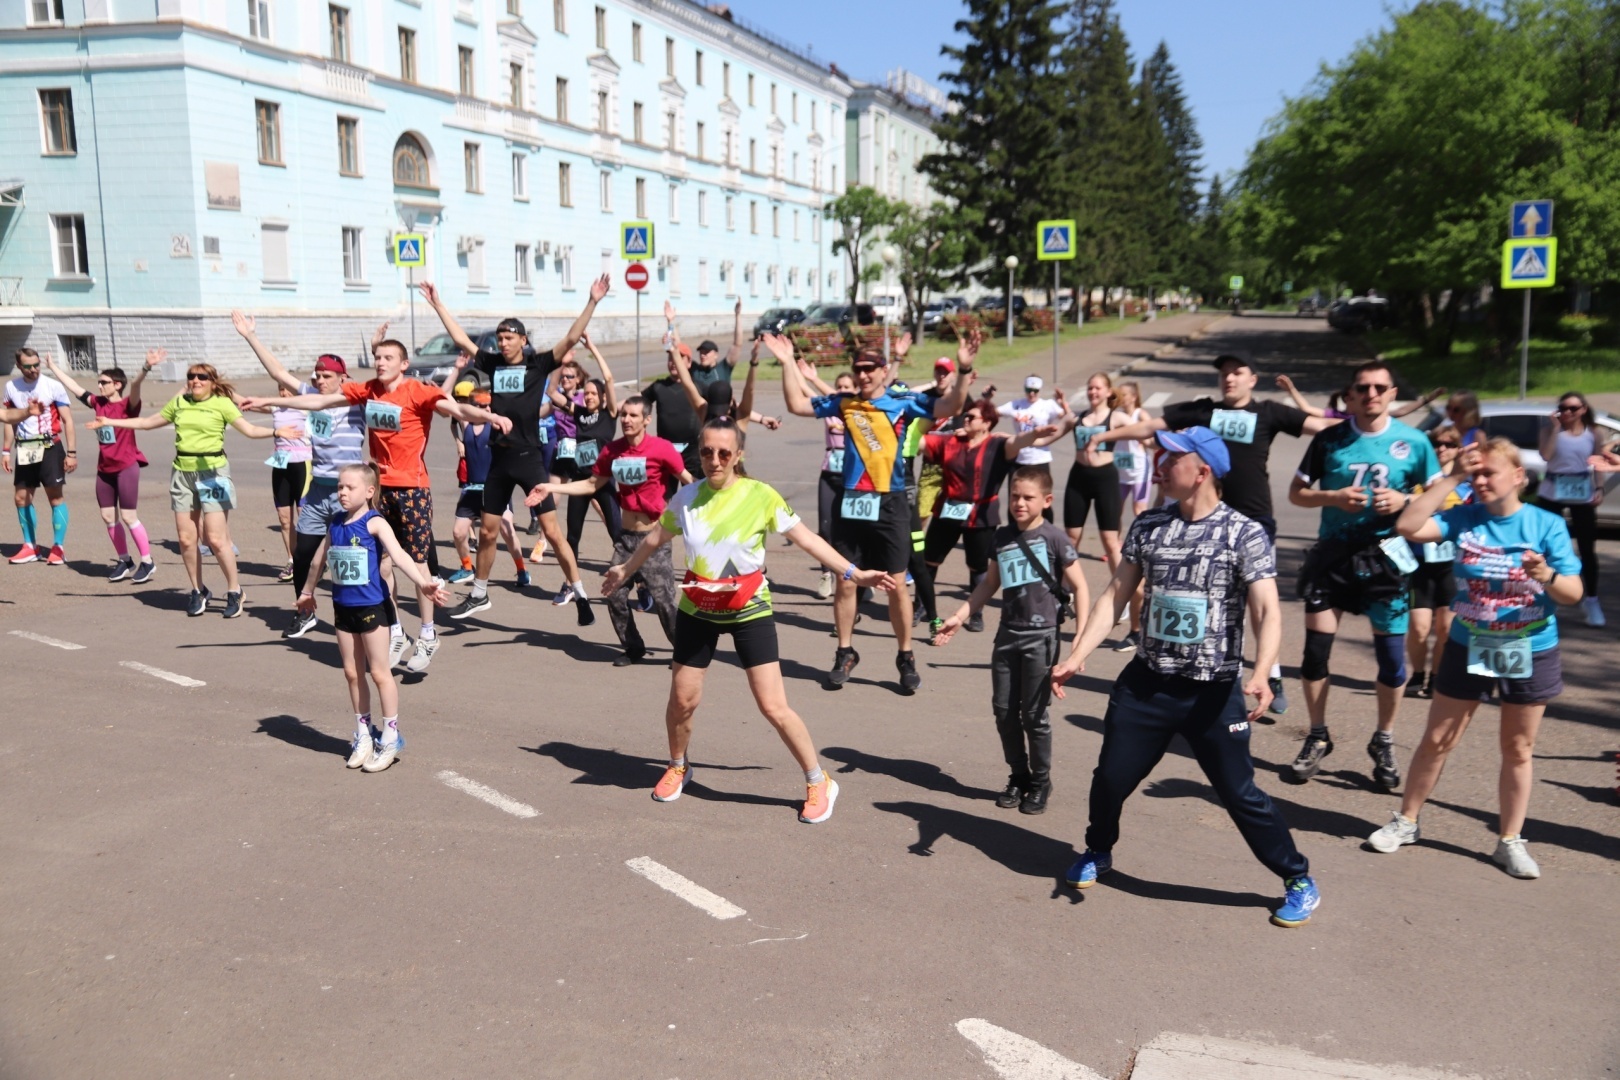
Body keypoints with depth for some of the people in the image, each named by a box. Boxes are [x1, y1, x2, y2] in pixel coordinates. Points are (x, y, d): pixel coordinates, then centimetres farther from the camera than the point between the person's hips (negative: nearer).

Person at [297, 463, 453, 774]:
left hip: (372, 607, -6)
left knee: (379, 672, 2)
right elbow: (321, 557, 22)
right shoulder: (335, 523, 7)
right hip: (343, 607, 6)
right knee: (352, 673, 12)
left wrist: (425, 583, -38)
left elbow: (399, 556, -24)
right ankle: (363, 735, 24)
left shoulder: (374, 523, -12)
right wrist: (307, 591, 33)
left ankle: (390, 737, 12)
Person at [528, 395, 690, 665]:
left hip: (654, 536, -5)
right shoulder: (612, 450, 2)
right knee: (615, 595, 4)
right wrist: (551, 488, 7)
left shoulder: (661, 449, -14)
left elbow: (689, 481, -9)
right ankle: (633, 648, 23)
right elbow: (592, 484, 11)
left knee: (663, 599, -9)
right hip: (625, 535, 6)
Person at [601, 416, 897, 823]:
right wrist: (625, 569, 28)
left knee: (774, 707, -7)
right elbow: (656, 538, 14)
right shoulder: (686, 496, -5)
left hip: (749, 609, -3)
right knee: (682, 699, 10)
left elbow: (805, 537, -9)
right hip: (697, 609, 3)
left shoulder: (760, 495, -15)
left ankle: (819, 783, 11)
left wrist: (854, 573, -14)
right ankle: (677, 768, 39)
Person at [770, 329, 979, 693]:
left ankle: (906, 658, 17)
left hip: (890, 506, -2)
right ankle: (845, 653, 22)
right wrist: (787, 362, 5)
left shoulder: (903, 404, -1)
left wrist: (964, 370, -22)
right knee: (845, 583, 7)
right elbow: (797, 404, 10)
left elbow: (950, 407, -10)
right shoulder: (843, 404, 7)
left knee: (896, 586, 4)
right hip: (850, 505, 2)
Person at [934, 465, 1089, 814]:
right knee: (1004, 710, 8)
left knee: (1034, 714, 1)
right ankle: (1018, 776, 24)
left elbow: (1079, 588, -6)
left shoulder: (1053, 538, -8)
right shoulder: (1001, 537, 6)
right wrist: (960, 618, 12)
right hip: (1008, 633, 5)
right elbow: (990, 583, 18)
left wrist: (1081, 638, -13)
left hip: (1042, 636, -5)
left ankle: (1041, 782, 18)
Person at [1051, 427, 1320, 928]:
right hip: (1146, 682, 4)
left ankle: (1299, 881, 21)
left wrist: (1260, 675, -34)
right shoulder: (1148, 526, 2)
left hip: (1214, 691, -4)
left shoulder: (1244, 534, -11)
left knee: (1240, 793, 0)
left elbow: (1267, 611, -18)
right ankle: (1097, 853, 39)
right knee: (1110, 778, 11)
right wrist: (1076, 657, -4)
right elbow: (1114, 596, 5)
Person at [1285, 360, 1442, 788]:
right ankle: (1317, 738, 21)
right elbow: (1297, 492, 5)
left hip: (1385, 557, 0)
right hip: (1332, 554, 1)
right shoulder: (1329, 439, 0)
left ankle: (1384, 744, 23)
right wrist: (1333, 498, -15)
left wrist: (1404, 501, -14)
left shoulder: (1413, 442, -1)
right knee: (1315, 650, 2)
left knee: (1392, 656, 2)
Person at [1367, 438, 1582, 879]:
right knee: (1437, 741, 9)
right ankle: (1406, 822, 24)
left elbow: (1573, 592, -9)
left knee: (1518, 750, 11)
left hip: (1530, 654, -1)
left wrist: (1547, 576, -32)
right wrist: (1451, 479, -18)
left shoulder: (1547, 525, -10)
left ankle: (1510, 840, 24)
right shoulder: (1466, 517, -6)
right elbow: (1408, 527, -20)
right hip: (1468, 648, 1)